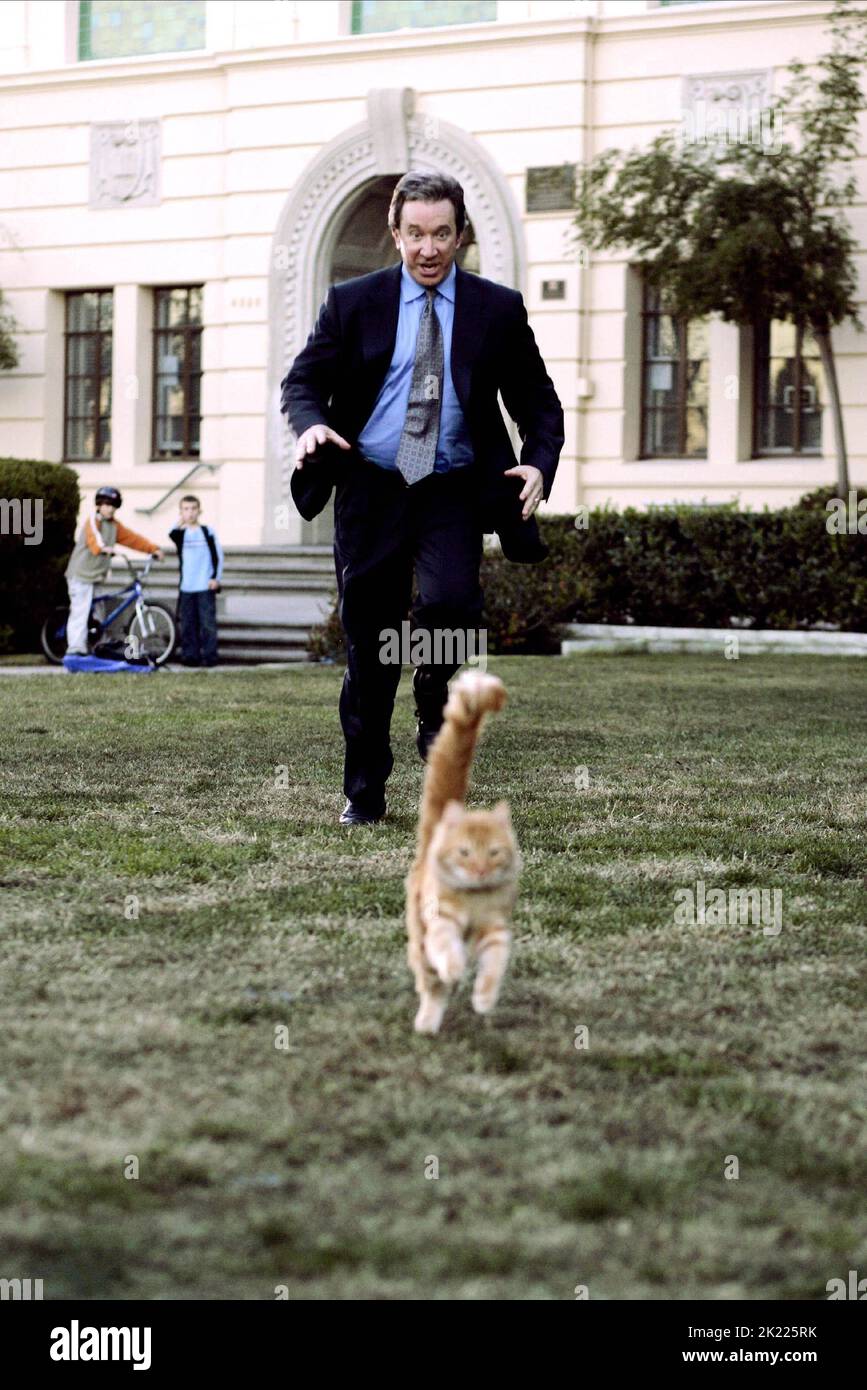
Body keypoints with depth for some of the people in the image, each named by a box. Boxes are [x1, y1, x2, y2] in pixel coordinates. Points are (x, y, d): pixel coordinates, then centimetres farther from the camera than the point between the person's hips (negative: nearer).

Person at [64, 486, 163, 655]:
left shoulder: (114, 526, 14)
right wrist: (102, 548, -52)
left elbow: (133, 538, 14)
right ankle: (76, 648, -18)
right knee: (80, 610, -14)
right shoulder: (93, 521, -10)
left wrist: (153, 548, 3)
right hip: (81, 574, -8)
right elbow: (93, 536, -31)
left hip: (95, 576, 8)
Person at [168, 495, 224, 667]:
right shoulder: (179, 533, 9)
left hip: (206, 587, -3)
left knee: (207, 623, -4)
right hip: (186, 587, 3)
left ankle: (209, 656, -2)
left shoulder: (208, 532, 1)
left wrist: (216, 578, -5)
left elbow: (217, 556, 1)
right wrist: (180, 524, -17)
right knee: (187, 624, 4)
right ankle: (190, 655, 9)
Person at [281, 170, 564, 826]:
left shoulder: (499, 310, 3)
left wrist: (540, 464, -11)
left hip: (454, 492, -1)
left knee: (450, 601, -27)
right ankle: (365, 792, 18)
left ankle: (437, 711, 4)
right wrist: (311, 424, -16)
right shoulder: (353, 303, 3)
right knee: (368, 643, 4)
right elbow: (302, 381, 7)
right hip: (370, 489, 1)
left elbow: (538, 403, 8)